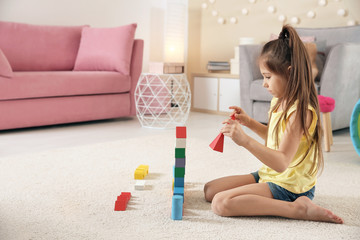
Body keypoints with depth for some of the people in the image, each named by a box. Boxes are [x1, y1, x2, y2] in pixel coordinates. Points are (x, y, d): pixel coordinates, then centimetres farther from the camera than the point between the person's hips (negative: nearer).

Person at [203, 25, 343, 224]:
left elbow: (282, 162, -30)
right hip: (270, 176, 10)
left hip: (288, 186, -10)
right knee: (210, 190, 10)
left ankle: (299, 208, -15)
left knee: (221, 203, -24)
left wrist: (246, 141, -40)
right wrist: (248, 122, 9)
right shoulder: (280, 101, 6)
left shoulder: (299, 110, -23)